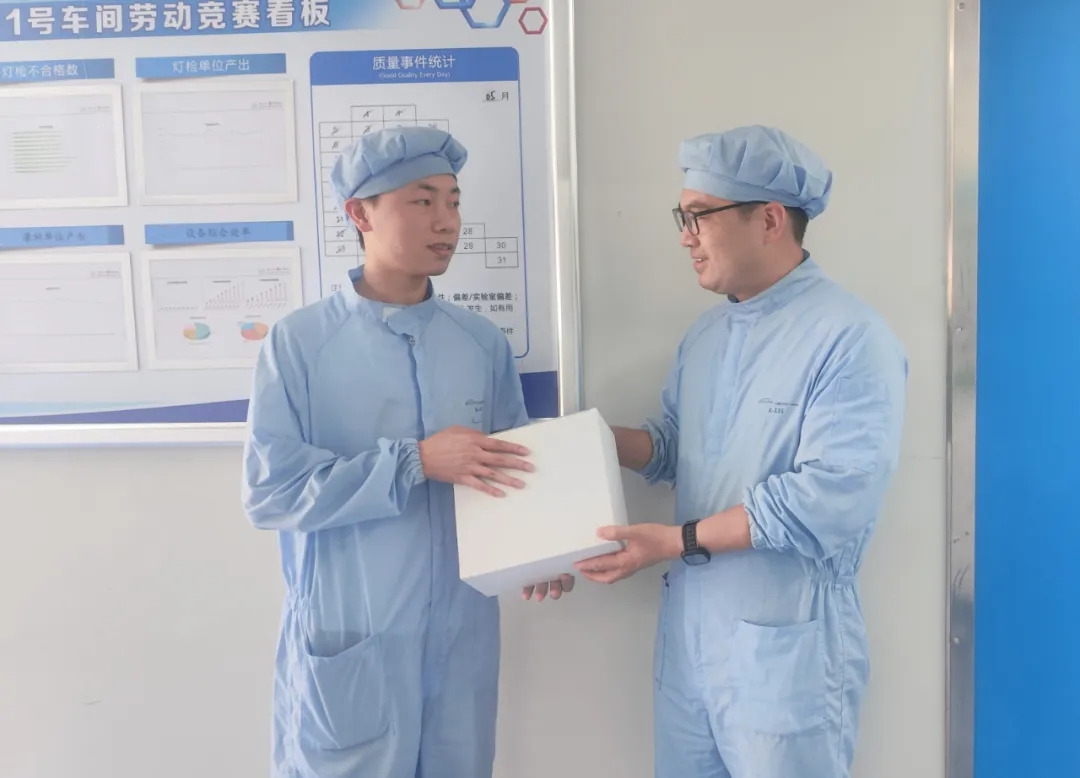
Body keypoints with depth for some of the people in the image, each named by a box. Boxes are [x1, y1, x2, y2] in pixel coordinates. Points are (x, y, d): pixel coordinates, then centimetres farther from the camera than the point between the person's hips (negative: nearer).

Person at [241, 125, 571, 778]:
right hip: (345, 642, -3)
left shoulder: (484, 343, 3)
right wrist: (416, 461, -21)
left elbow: (510, 467, 8)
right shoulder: (299, 342, -8)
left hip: (463, 635, 4)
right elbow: (269, 490, -15)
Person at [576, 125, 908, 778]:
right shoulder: (706, 334, 10)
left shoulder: (850, 339, -17)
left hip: (787, 647, -7)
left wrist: (679, 541, -21)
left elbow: (830, 497, -24)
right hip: (686, 631, 7)